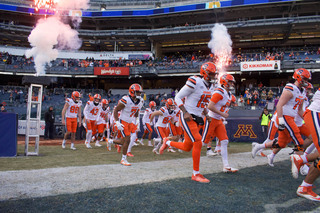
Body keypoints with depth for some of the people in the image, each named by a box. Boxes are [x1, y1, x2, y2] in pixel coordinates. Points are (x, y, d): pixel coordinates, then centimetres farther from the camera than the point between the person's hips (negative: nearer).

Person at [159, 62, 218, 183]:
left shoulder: (210, 86, 10)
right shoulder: (195, 83, -16)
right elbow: (178, 97, -11)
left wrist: (206, 115, 10)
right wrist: (185, 113, -20)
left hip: (196, 118, 9)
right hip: (187, 118, -9)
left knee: (187, 148, 12)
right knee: (198, 143, -13)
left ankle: (167, 142, 39)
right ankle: (196, 174, 0)